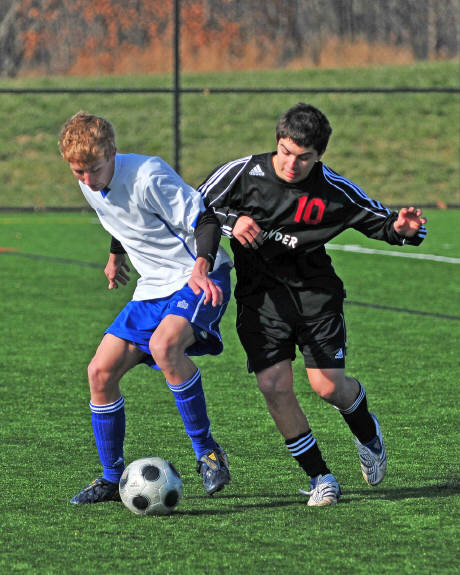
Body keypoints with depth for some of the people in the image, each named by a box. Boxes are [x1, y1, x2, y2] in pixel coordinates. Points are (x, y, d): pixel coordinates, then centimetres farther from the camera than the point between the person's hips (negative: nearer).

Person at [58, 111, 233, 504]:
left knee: (163, 345, -36)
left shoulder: (148, 176, -23)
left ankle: (207, 452, -21)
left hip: (201, 280, -8)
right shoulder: (89, 185, 1)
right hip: (154, 287, 8)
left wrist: (201, 267, -37)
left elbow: (204, 220, -21)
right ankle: (113, 478, 14)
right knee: (101, 372, -2)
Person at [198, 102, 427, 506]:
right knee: (275, 386, -13)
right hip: (260, 295, 0)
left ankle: (367, 432, 29)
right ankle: (320, 477, 4)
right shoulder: (243, 173, -11)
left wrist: (404, 229, -24)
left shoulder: (334, 190, -10)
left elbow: (378, 221, 0)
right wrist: (231, 222, -22)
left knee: (328, 385, -9)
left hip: (315, 291, 0)